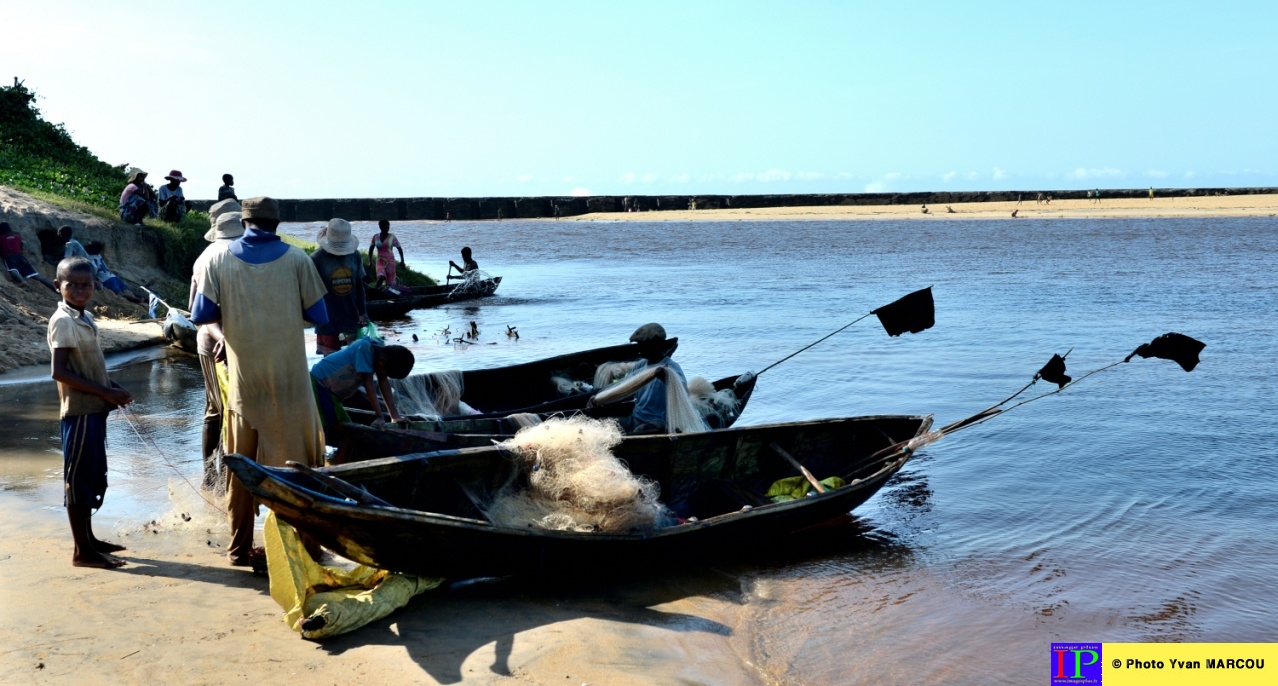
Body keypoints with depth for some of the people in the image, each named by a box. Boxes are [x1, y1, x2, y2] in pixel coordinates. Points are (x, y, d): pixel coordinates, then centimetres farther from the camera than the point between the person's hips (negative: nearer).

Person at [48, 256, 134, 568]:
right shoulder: (63, 321, -15)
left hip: (94, 408, 9)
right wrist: (105, 392, -20)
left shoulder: (85, 317, 12)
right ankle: (83, 551, 3)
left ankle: (89, 539, 27)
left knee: (92, 475, 16)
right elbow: (59, 371, -22)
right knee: (78, 477, -3)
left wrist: (113, 388, 6)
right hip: (80, 411, -9)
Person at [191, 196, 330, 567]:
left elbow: (201, 315, -1)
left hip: (243, 380, 1)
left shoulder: (219, 261, 0)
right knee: (299, 463, 8)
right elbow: (318, 315, 0)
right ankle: (306, 543, 11)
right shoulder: (296, 259, -3)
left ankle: (241, 547, 17)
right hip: (289, 380, -1)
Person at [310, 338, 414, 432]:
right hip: (319, 382, -9)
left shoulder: (381, 352, -3)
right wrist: (380, 416, -29)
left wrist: (395, 416, -10)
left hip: (333, 389, 9)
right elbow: (368, 382, -29)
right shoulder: (365, 348, -28)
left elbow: (384, 382, -3)